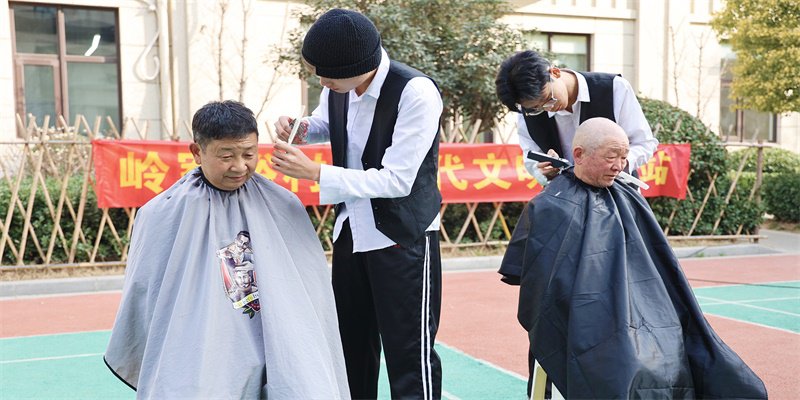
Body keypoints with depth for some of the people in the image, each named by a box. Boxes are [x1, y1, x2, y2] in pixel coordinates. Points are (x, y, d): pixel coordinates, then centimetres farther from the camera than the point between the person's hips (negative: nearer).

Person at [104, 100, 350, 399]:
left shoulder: (283, 207, 3)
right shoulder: (164, 216, -4)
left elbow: (312, 290, 10)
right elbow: (144, 295, 7)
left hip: (277, 355, 2)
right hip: (202, 363, -2)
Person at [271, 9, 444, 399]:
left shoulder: (416, 93, -24)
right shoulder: (336, 88, -4)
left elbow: (396, 180, -25)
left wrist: (314, 172, -25)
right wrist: (300, 127, -5)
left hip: (402, 236, -7)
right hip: (351, 232, 7)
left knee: (408, 354, -1)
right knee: (350, 345, 19)